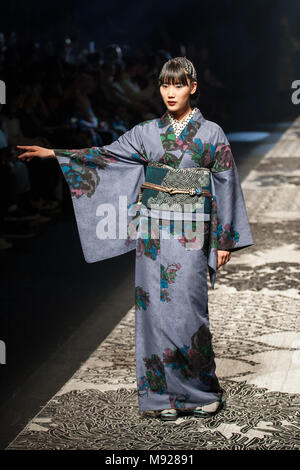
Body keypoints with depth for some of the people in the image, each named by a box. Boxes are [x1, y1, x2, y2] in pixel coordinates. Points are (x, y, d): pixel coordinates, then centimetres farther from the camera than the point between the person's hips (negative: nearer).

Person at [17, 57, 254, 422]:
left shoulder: (211, 134, 2)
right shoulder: (147, 132, 9)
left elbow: (226, 186, 3)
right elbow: (105, 156, 9)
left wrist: (225, 240, 0)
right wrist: (54, 154, 1)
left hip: (190, 236, -3)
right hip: (152, 233, 3)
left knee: (185, 308, -7)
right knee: (155, 307, 1)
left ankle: (201, 390, 11)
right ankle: (165, 393, 11)